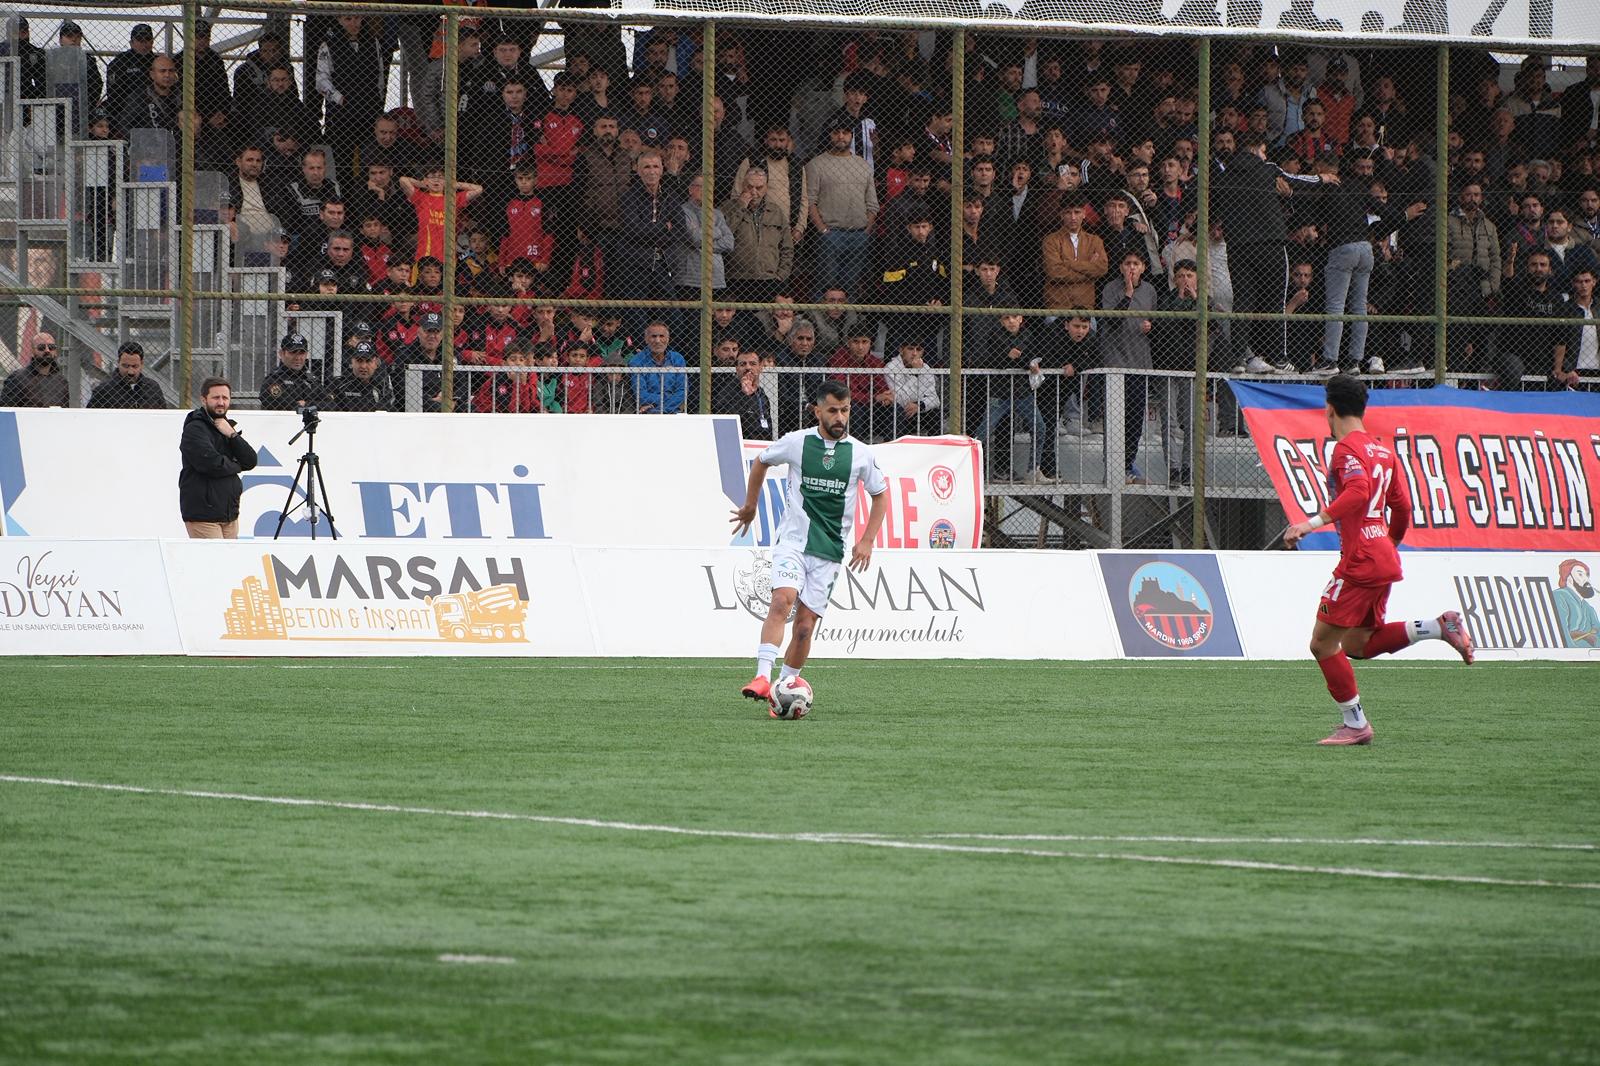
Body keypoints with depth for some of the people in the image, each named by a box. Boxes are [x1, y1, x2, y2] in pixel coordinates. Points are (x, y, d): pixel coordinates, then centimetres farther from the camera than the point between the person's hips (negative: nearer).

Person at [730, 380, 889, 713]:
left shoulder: (861, 454, 2)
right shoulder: (796, 442, -1)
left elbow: (880, 495, 16)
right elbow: (760, 463, 19)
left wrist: (867, 541, 8)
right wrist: (750, 507, 25)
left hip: (829, 551, 2)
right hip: (792, 540, -2)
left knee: (805, 625, -2)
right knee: (782, 600, -26)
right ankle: (763, 677, -34)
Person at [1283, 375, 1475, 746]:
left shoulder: (1347, 448, -10)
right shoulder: (1382, 450, 16)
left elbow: (1358, 491, -28)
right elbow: (1402, 506, 19)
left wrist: (1312, 523, -33)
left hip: (1360, 559, -9)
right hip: (1385, 558, 9)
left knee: (1323, 643, -1)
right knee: (1357, 644, 15)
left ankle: (1355, 724, 0)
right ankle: (1439, 627, 4)